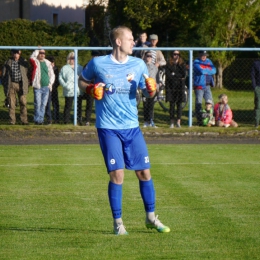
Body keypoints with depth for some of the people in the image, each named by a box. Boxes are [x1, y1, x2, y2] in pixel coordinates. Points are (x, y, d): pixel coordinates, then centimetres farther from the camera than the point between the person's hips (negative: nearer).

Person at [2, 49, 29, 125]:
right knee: (11, 104, -1)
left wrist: (27, 84, 5)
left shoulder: (24, 62, 7)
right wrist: (5, 85, 1)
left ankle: (24, 121, 1)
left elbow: (27, 73, 11)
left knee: (23, 103, -4)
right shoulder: (8, 62, 5)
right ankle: (12, 121, 3)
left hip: (21, 84, 1)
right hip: (11, 84, -1)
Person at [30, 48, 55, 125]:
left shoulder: (48, 63, 13)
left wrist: (50, 83, 5)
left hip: (46, 87, 4)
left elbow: (52, 74, 19)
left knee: (43, 104, 5)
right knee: (38, 104, -7)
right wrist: (37, 50, -14)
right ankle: (37, 119, 0)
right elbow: (32, 58, -24)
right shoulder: (35, 62, 1)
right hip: (38, 87, -4)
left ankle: (41, 119, 11)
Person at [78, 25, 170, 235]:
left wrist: (151, 89, -10)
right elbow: (82, 81, 13)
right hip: (109, 128, -3)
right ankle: (118, 222, 5)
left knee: (144, 171, 3)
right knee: (117, 174, -8)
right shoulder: (98, 64, -3)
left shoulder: (138, 65, 5)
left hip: (132, 127, 4)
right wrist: (91, 89, -8)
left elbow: (147, 93, 13)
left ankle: (151, 217, 19)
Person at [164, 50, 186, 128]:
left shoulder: (182, 64, 9)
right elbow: (168, 75, -6)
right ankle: (171, 122, 2)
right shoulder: (168, 65, 5)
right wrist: (179, 77, -6)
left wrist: (174, 75, -8)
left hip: (180, 87, 1)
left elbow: (184, 75, -3)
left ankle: (178, 121, -1)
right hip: (171, 87, -1)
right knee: (172, 104, -1)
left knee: (179, 104, -3)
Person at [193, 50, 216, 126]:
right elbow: (201, 71, -22)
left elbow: (214, 71, 2)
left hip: (207, 86, 6)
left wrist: (205, 71, -10)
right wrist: (209, 70, -6)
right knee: (198, 103, -6)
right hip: (199, 86, -6)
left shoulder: (208, 61, 13)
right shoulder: (196, 62, -7)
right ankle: (199, 120, -2)